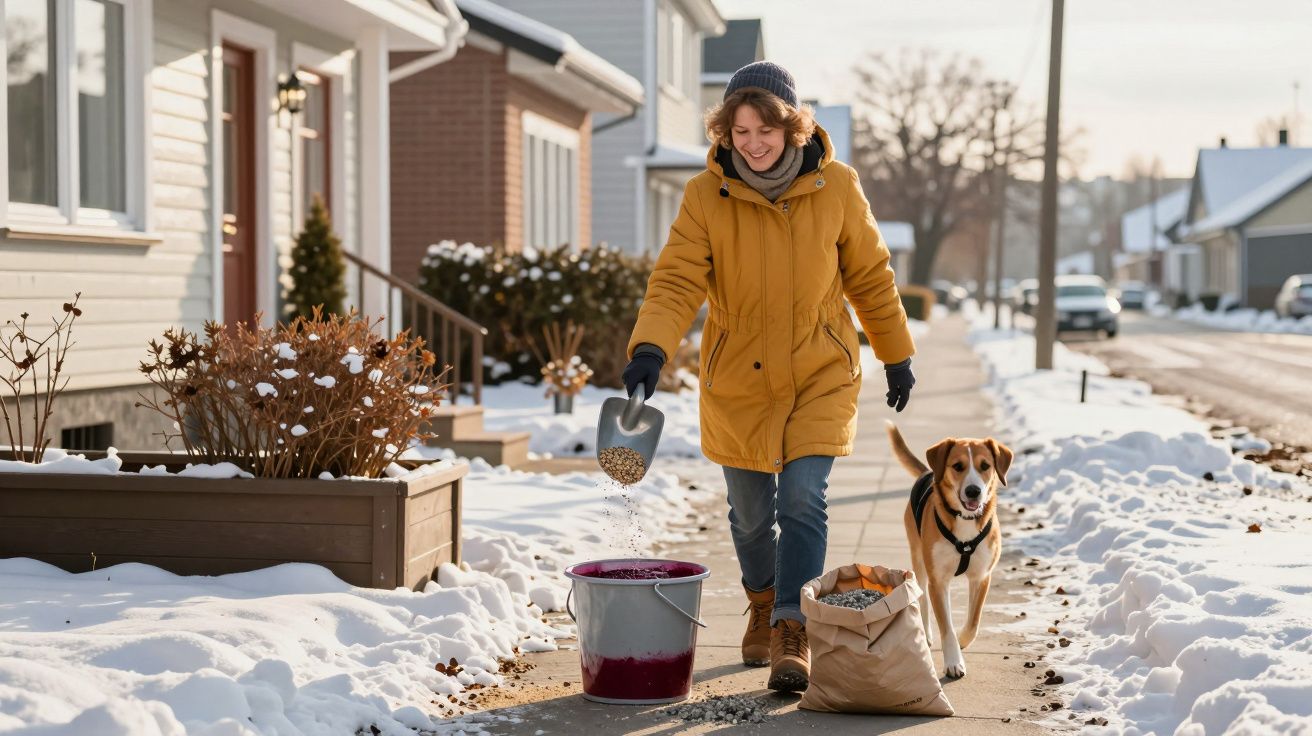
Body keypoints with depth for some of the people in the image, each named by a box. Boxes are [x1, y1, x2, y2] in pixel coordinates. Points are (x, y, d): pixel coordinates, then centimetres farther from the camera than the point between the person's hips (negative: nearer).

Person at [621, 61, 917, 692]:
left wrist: (896, 356, 9)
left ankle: (793, 631, -10)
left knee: (803, 500, -14)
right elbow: (677, 280, -18)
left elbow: (870, 276, 3)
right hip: (737, 377, 1)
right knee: (750, 511, 13)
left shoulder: (836, 187, -8)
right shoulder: (706, 196, -11)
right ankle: (763, 604, 40)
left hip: (820, 373, -1)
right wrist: (650, 349, -35)